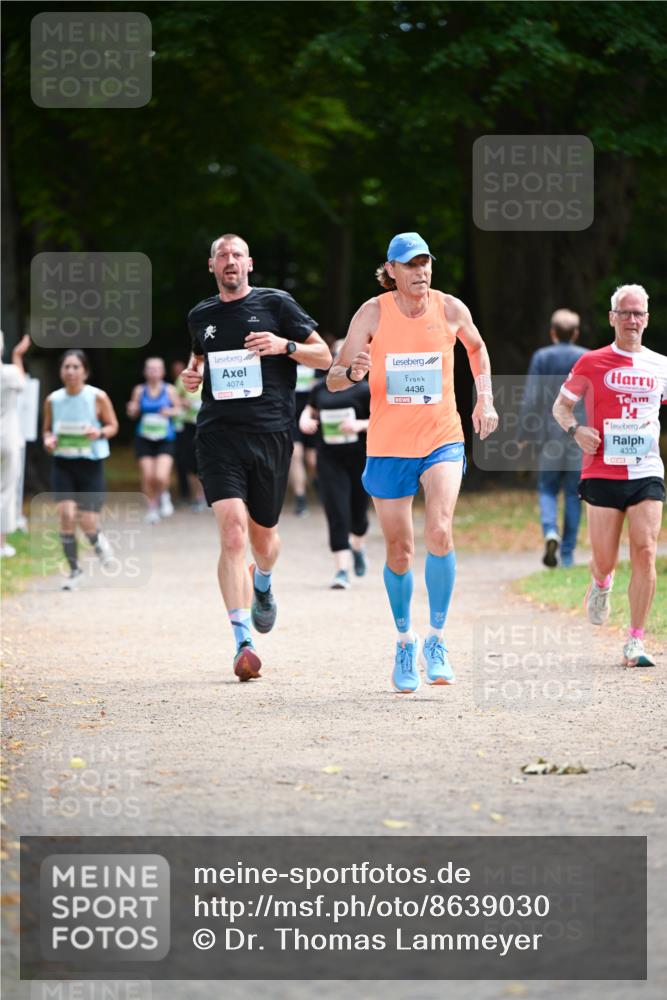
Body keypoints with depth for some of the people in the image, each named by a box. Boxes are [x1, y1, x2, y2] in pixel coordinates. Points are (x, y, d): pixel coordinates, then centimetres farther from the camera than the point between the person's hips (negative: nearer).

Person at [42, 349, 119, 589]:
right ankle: (74, 570, 2)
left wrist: (100, 432, -20)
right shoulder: (53, 400, 1)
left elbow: (113, 426, 2)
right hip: (62, 464, 2)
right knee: (66, 515, -14)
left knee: (88, 523, -4)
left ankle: (98, 540, 35)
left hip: (91, 464, -1)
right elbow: (46, 429, 13)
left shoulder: (98, 397, -7)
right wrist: (48, 439, -10)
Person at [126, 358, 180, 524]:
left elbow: (179, 409, 7)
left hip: (165, 440, -2)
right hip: (144, 439, 2)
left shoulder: (169, 390, -1)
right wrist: (132, 410, -12)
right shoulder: (140, 390, 3)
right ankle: (152, 507, 18)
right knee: (148, 477, -2)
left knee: (161, 477, -16)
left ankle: (164, 496, 17)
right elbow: (133, 414, 10)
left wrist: (170, 412, -14)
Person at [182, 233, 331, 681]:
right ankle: (244, 642, -20)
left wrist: (285, 345, -12)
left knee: (263, 535, 10)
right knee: (233, 531, -17)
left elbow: (325, 357, 5)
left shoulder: (275, 304, 4)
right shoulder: (200, 316, 13)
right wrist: (192, 375, 10)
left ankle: (262, 585, 49)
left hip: (271, 433, -1)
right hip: (219, 435, 1)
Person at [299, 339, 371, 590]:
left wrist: (360, 425, -21)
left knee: (358, 510, 12)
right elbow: (310, 410, 22)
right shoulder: (320, 388, 5)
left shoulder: (365, 389, -5)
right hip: (329, 459, 1)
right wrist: (305, 421, -1)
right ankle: (342, 569, -8)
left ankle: (357, 546, 46)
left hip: (360, 458, -1)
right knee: (336, 513, -8)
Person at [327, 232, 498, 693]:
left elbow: (477, 348, 20)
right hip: (388, 445, 0)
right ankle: (405, 642, 29)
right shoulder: (373, 313, -8)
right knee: (399, 551, 7)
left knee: (440, 531, -22)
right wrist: (353, 372, -30)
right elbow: (334, 380, -8)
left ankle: (436, 640, -9)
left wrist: (485, 399, 11)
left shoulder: (451, 309, -4)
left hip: (442, 438, 0)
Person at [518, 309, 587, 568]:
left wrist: (526, 435, 0)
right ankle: (568, 553, 8)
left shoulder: (541, 357, -2)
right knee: (573, 493, 9)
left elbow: (531, 398, -5)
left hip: (550, 433, -1)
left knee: (548, 490, 10)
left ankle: (551, 533, -18)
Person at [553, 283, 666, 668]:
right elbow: (561, 405, 12)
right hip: (602, 473, -1)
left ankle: (636, 643, -6)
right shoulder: (591, 364, 2)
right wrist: (575, 429, -8)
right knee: (604, 561, -1)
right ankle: (601, 586, 39)